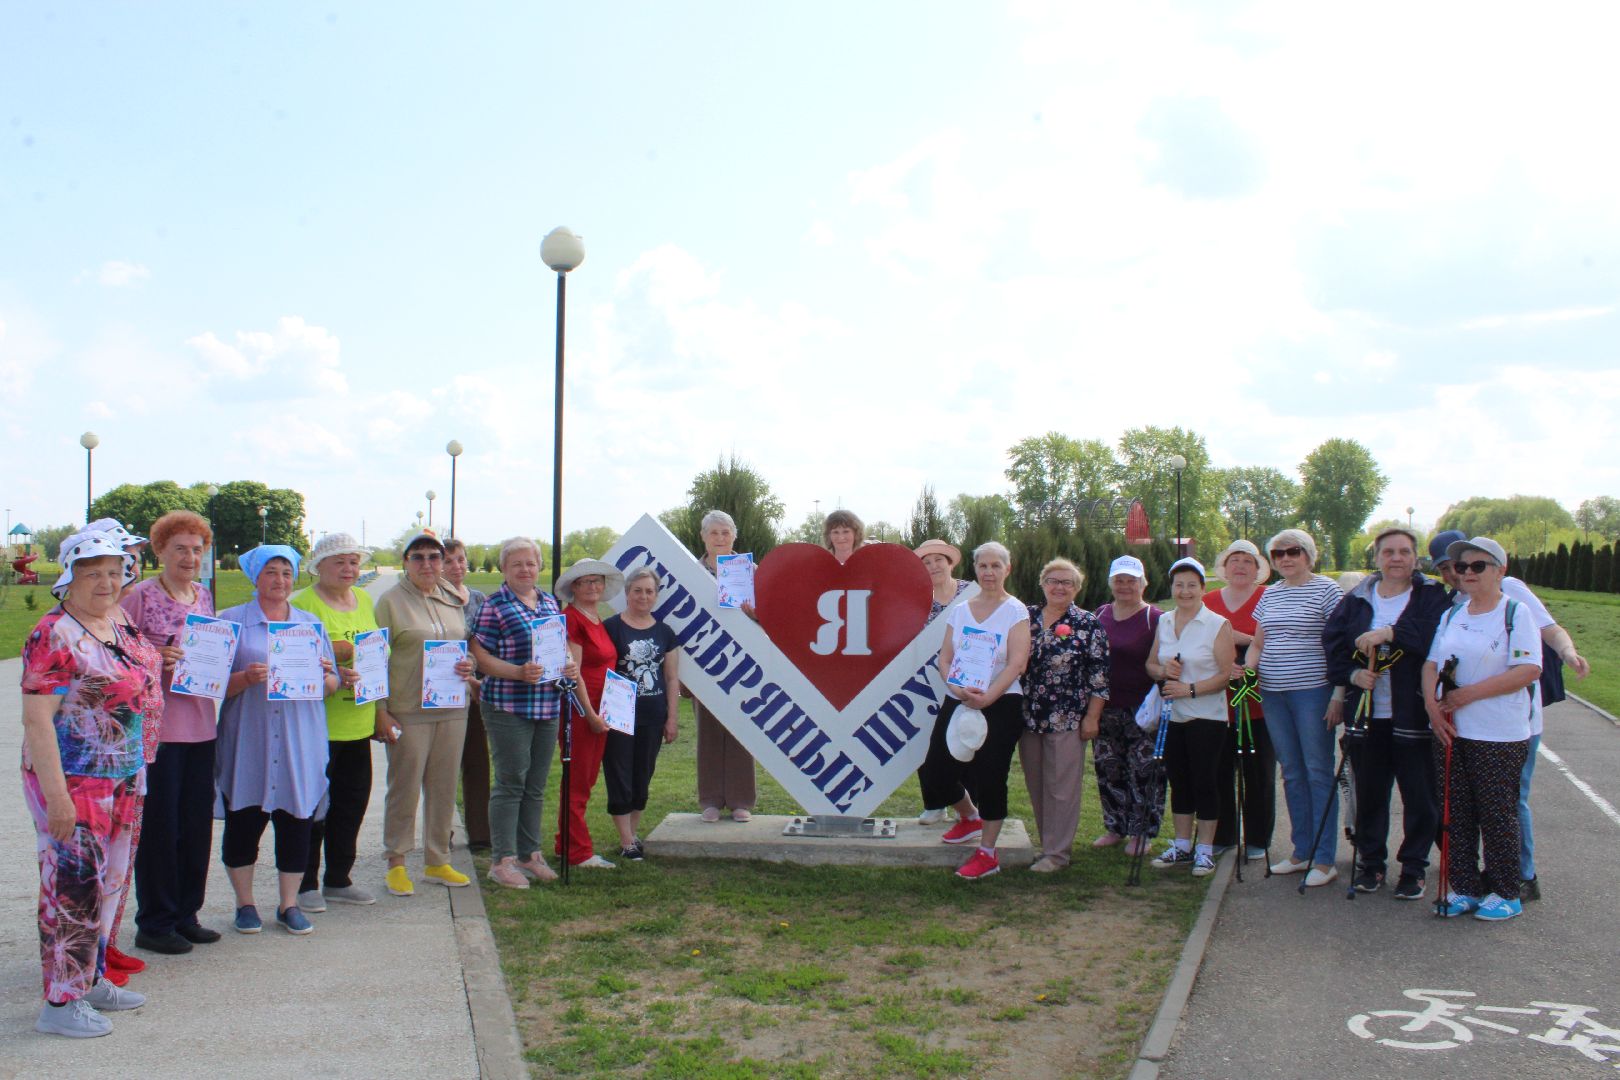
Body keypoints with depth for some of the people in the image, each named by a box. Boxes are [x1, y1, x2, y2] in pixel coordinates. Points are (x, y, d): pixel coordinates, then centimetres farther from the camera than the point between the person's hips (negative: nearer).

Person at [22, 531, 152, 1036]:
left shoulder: (116, 627, 9)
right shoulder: (54, 636, -15)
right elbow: (36, 719, -19)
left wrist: (137, 775, 20)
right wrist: (56, 794, -22)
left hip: (120, 781, 8)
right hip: (73, 782, -8)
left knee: (109, 881, 15)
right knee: (72, 886, -2)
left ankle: (91, 979, 29)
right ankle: (61, 1001, 9)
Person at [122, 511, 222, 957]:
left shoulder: (204, 596, 13)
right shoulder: (141, 595, -7)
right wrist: (155, 660, -22)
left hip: (200, 726, 6)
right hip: (157, 726, -6)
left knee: (197, 824, 11)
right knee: (159, 826, 1)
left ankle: (186, 914, 24)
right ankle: (154, 924, 13)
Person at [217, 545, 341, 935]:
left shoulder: (311, 623, 14)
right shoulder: (232, 621, 4)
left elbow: (333, 684, 12)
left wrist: (325, 677, -10)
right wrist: (247, 677, -21)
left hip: (300, 745, 2)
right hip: (247, 744, -2)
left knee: (298, 823, 3)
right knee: (243, 823, 4)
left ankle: (289, 904, 17)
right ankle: (245, 903, 20)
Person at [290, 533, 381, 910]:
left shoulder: (365, 600, 13)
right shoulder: (302, 604, -8)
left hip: (358, 723, 7)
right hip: (318, 722, -7)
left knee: (352, 802, 13)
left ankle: (338, 879, 26)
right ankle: (305, 884, 15)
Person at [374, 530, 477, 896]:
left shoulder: (454, 602, 13)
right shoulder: (391, 601, -3)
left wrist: (468, 666, -2)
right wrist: (381, 711, -11)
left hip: (452, 708, 5)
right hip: (408, 711, -5)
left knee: (444, 788, 10)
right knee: (405, 788, 2)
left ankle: (437, 860, 22)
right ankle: (396, 863, 15)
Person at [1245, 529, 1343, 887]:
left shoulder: (1326, 589, -4)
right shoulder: (1269, 595, 14)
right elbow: (1258, 644, 20)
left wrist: (1339, 694, -13)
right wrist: (1246, 668, -1)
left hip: (1312, 692, -6)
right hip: (1273, 694, 6)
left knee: (1318, 772, -2)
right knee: (1292, 774, 11)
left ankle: (1324, 859, 4)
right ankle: (1301, 851, 20)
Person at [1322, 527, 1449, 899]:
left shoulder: (1432, 596, 0)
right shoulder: (1356, 599, 10)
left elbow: (1436, 635, -18)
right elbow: (1332, 641, 8)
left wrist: (1390, 633, -25)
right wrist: (1352, 674, -8)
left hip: (1413, 716, -3)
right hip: (1367, 714, 3)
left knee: (1420, 795, 3)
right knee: (1369, 794, 10)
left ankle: (1414, 868, 17)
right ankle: (1370, 861, 25)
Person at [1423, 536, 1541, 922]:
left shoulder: (1516, 612, -6)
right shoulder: (1451, 615, 14)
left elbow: (1528, 670, -16)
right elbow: (1431, 664, 12)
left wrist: (1470, 693, -18)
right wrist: (1432, 704, -7)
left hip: (1499, 734, -6)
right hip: (1450, 731, 6)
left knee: (1498, 815, 1)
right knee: (1457, 814, 9)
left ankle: (1505, 893, 15)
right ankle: (1465, 888, 20)